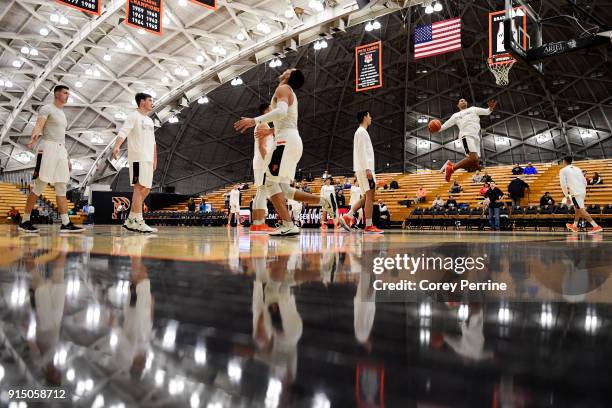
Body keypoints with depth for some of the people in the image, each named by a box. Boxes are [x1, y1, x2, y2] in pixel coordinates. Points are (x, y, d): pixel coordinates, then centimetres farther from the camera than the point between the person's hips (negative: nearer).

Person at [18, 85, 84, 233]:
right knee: (39, 186, -6)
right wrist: (33, 137, -39)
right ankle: (25, 221, 2)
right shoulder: (47, 109, -1)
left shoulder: (62, 114, 22)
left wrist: (67, 158, 22)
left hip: (61, 150, 8)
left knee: (62, 188, 2)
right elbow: (38, 125, -18)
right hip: (48, 149, -8)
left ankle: (66, 224, 0)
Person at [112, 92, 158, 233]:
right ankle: (138, 222, -14)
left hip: (148, 159, 9)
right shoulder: (133, 116, -3)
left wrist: (155, 160, 22)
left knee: (145, 190, 8)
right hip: (138, 158, -9)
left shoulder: (150, 121, 23)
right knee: (140, 187, -13)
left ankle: (130, 221, 15)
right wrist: (117, 147, -35)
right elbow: (123, 132, -18)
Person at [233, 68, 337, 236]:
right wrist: (269, 131, 40)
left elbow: (281, 112, -21)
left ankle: (288, 226, -21)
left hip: (287, 141, -9)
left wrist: (255, 120, -26)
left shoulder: (283, 88, 0)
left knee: (271, 183, -14)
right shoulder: (291, 94, 29)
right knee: (283, 189, 8)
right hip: (293, 141, 9)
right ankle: (324, 201, 6)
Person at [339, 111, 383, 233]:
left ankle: (348, 216, 4)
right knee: (370, 196, -10)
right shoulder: (362, 132, -7)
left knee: (367, 197, 10)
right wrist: (367, 169, -22)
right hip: (365, 169, -10)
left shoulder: (361, 132, 24)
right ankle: (369, 226, -10)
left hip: (363, 169, 10)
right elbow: (362, 152, -16)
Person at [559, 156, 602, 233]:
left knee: (582, 210, -11)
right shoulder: (577, 169, 19)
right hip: (583, 192, 8)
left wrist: (567, 196, 0)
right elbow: (585, 182, 18)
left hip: (575, 193, -8)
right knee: (577, 209, 24)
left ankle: (596, 227, -20)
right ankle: (574, 226, 36)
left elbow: (563, 184, -5)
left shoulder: (563, 170, 2)